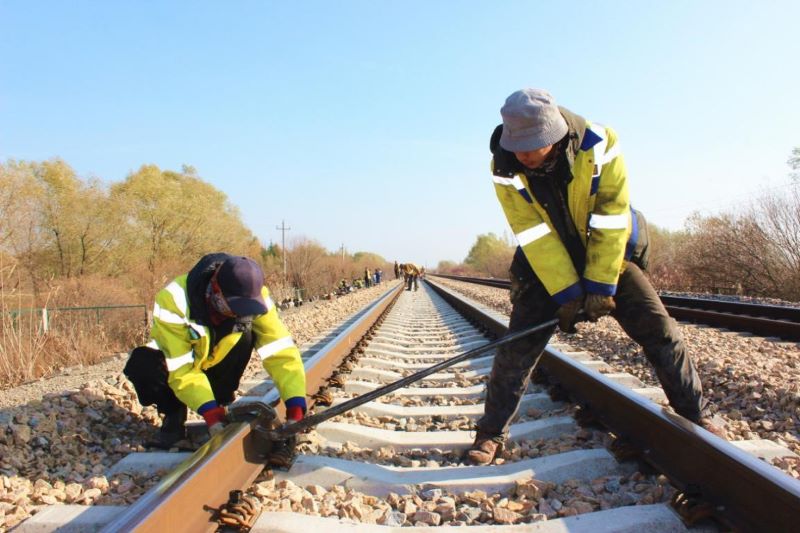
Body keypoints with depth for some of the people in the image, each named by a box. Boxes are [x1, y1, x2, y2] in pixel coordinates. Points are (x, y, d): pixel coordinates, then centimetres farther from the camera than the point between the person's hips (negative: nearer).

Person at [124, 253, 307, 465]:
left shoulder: (254, 298, -28)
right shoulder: (174, 301, -36)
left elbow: (281, 352, -32)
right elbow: (182, 370, -34)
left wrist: (295, 412, -41)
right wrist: (211, 417, -42)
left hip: (212, 366, 2)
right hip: (176, 366, -2)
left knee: (245, 331, -28)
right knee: (143, 364, -35)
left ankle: (222, 404, -8)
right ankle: (174, 416, -5)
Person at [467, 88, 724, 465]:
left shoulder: (599, 145, -24)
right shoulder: (506, 169, -21)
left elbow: (611, 222, -22)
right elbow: (535, 237, -22)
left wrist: (600, 286, -23)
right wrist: (565, 293, -23)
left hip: (609, 255, 0)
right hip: (545, 264, 0)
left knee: (660, 332, -3)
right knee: (517, 347, -8)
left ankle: (695, 416, 18)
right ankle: (491, 433, 7)